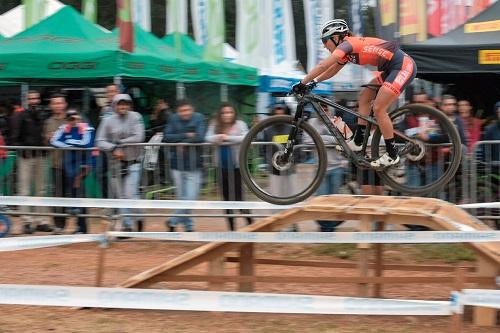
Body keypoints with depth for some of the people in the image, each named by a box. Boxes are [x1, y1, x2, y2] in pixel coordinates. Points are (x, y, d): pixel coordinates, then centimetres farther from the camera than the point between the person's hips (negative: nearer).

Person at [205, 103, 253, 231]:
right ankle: (232, 229, 18)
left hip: (237, 166, -4)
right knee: (227, 198, 9)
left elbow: (245, 138, -18)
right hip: (222, 167, 4)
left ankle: (250, 224, 6)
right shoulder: (215, 125, 6)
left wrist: (227, 138, -25)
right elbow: (208, 138, -5)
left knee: (238, 198, -8)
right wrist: (217, 137, -26)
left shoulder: (239, 124, -4)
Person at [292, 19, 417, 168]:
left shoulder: (347, 44, -14)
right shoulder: (348, 50, 14)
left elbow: (323, 66, -21)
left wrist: (302, 83, -18)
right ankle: (357, 142, 19)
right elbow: (332, 70, 23)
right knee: (365, 97, 14)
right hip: (393, 68, 10)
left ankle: (392, 155, -3)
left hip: (404, 66, -10)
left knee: (378, 108, -10)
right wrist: (313, 82, 11)